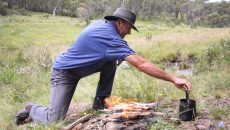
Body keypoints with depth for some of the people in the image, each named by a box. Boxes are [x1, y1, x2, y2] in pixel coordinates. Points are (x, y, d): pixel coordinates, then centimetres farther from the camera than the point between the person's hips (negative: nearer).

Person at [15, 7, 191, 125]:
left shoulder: (101, 24, 0)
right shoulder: (111, 37, -29)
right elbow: (141, 64, -35)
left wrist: (117, 55, 3)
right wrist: (173, 79, -34)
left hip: (77, 68, 9)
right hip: (63, 72, -9)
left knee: (112, 62, -4)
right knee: (54, 120, -15)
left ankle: (101, 101, 5)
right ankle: (31, 109, 15)